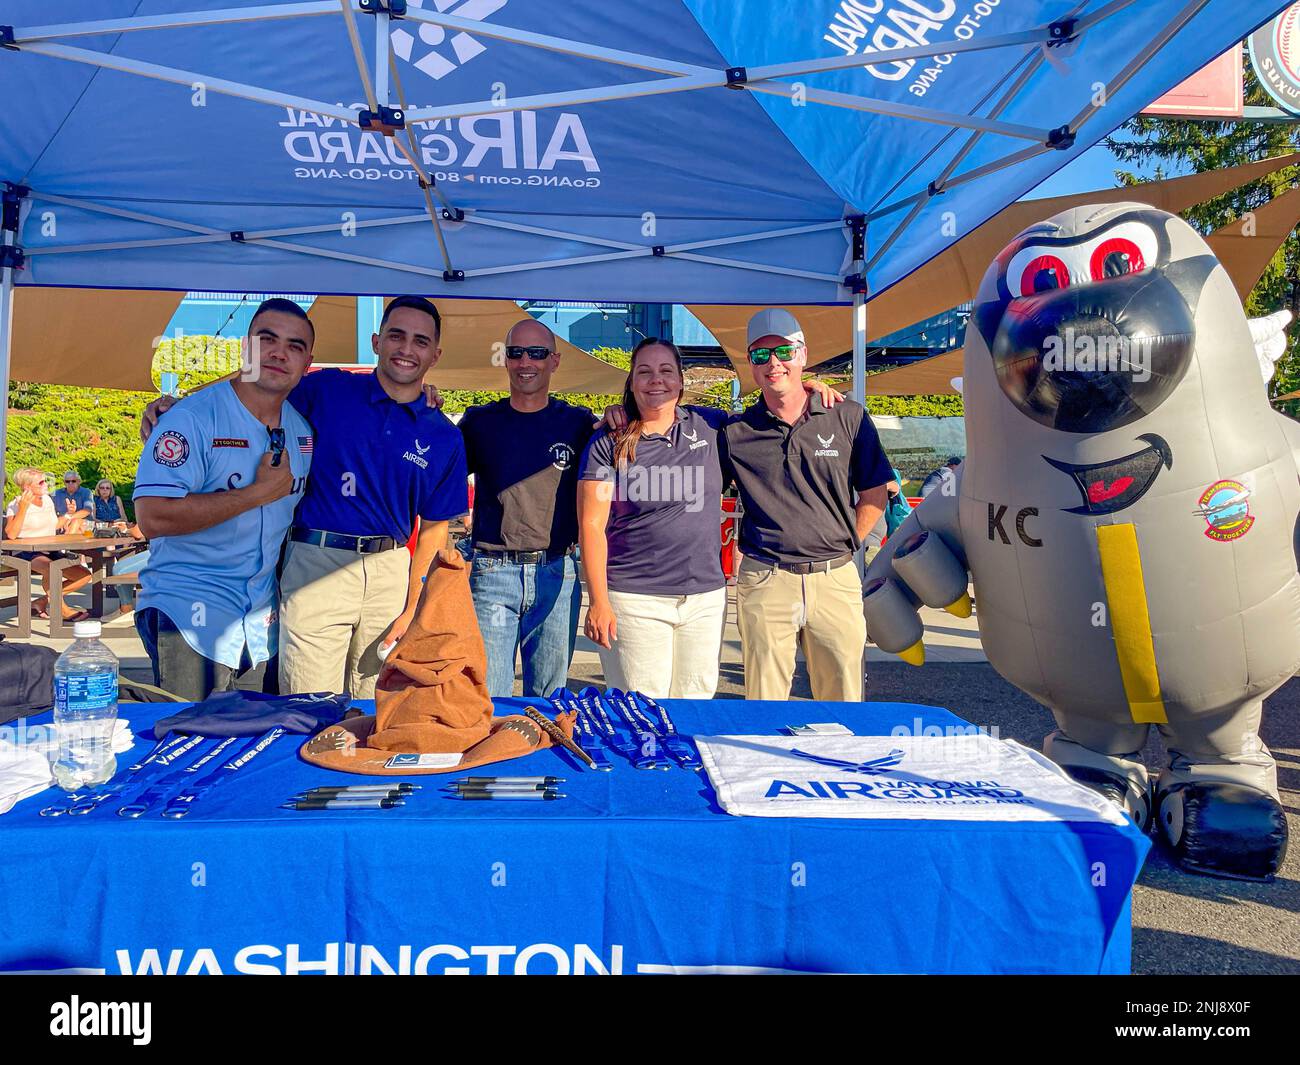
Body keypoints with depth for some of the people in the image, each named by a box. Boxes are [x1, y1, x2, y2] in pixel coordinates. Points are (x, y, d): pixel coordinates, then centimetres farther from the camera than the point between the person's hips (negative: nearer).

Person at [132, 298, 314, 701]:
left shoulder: (303, 429, 7)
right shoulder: (192, 418, -12)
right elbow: (152, 517, -23)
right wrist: (259, 492, -19)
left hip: (262, 621, 6)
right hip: (188, 611, -5)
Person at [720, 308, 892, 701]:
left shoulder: (848, 418, 4)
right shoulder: (735, 432, 3)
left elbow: (874, 494, 10)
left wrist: (842, 546, 5)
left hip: (835, 580, 1)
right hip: (764, 583, 0)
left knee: (843, 700, 9)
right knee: (763, 702, 6)